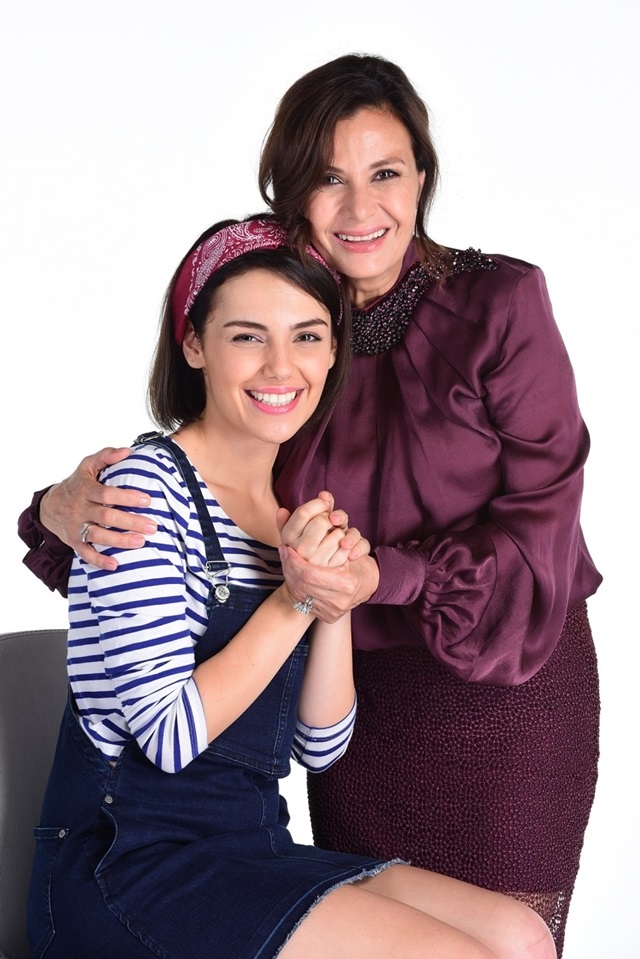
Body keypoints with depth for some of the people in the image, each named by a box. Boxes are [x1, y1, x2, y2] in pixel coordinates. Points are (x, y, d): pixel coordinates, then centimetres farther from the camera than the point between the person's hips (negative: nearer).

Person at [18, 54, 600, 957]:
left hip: (503, 690, -3)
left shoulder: (500, 301, -10)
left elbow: (540, 520, -13)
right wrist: (66, 509, -21)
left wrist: (383, 577, -26)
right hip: (356, 695, 3)